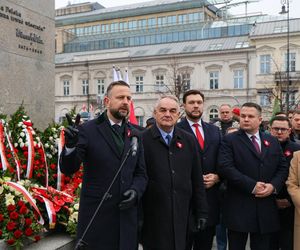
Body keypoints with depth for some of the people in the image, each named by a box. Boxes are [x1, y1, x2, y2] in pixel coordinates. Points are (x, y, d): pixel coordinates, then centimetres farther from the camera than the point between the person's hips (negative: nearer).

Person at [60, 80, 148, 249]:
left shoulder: (135, 135, 8)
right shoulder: (88, 130, -5)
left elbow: (141, 173, 11)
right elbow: (68, 169, -10)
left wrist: (136, 190, -9)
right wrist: (70, 146, -29)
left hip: (127, 215, 4)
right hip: (96, 214, -4)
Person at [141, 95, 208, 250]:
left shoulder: (189, 140, 7)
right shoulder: (142, 140, -6)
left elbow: (197, 179, 9)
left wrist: (201, 211, 8)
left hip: (181, 214, 4)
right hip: (153, 216, -3)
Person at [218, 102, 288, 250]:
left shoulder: (272, 141, 12)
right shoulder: (229, 140, -3)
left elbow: (283, 167, 11)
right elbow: (225, 167, -15)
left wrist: (273, 185, -8)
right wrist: (252, 186, -18)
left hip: (266, 208, 4)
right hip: (238, 208, -4)